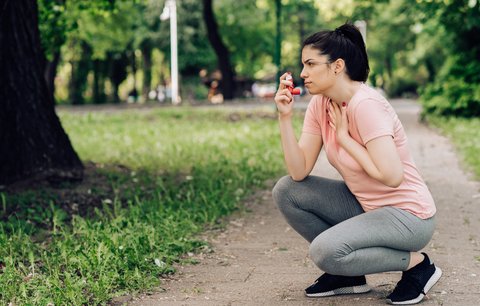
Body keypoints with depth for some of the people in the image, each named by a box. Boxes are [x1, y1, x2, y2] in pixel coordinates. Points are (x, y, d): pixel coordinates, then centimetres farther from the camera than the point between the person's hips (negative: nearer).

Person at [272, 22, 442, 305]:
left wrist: (343, 136, -20)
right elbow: (299, 172, -6)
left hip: (407, 214, -8)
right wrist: (285, 117, -15)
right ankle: (347, 274, 8)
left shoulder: (365, 104, -23)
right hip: (364, 205, 8)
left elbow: (391, 176, -31)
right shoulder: (320, 104, 0)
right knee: (286, 191, -3)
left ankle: (417, 264, -3)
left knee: (326, 251, -28)